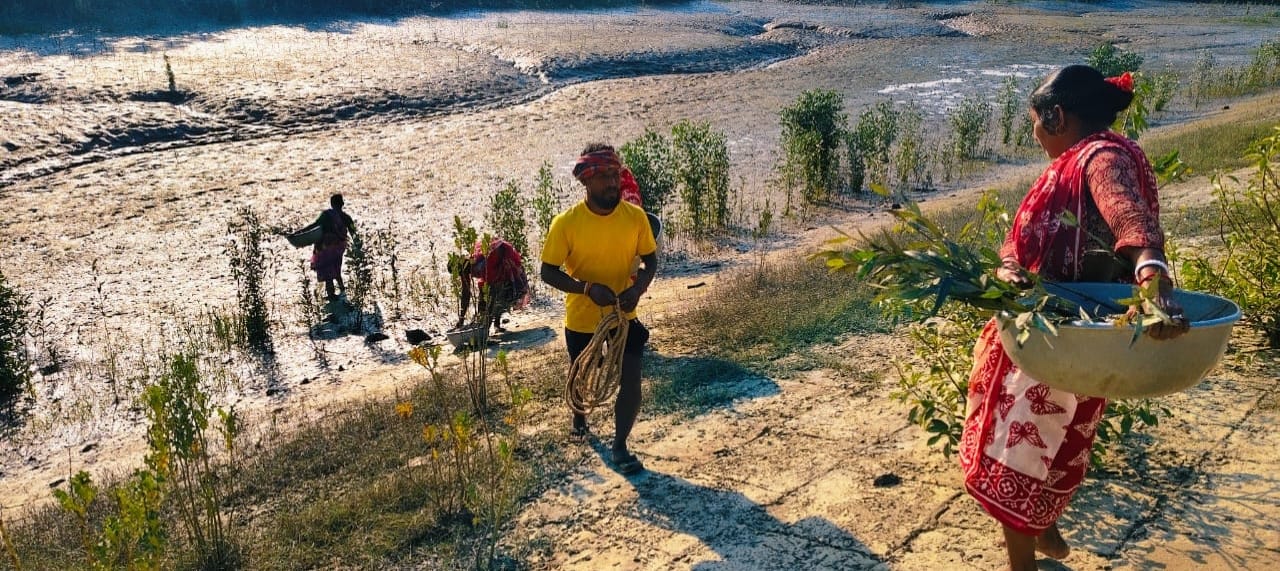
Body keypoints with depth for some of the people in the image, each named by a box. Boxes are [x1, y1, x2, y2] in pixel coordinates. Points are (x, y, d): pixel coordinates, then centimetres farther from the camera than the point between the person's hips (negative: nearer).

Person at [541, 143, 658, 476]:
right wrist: (588, 288, -29)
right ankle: (579, 415, 56)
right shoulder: (566, 223, -20)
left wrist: (637, 288, -20)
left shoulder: (635, 216, -12)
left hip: (624, 317, 1)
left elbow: (650, 260, 0)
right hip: (582, 321, -1)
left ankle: (619, 446, 15)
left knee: (631, 384, -7)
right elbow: (548, 272, -14)